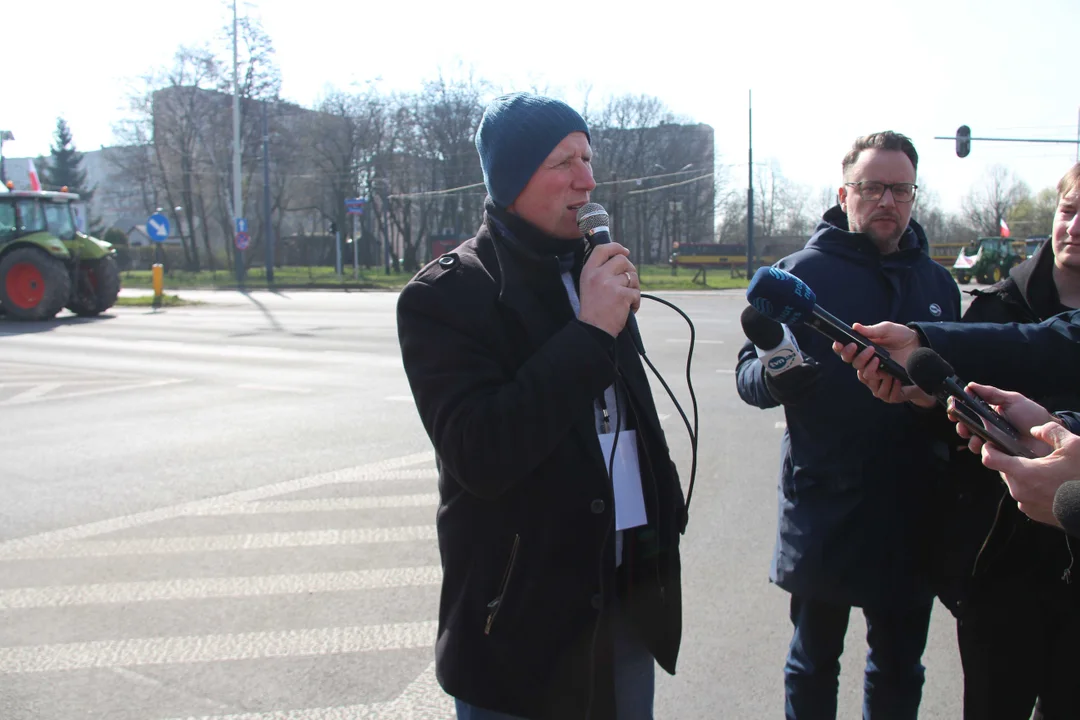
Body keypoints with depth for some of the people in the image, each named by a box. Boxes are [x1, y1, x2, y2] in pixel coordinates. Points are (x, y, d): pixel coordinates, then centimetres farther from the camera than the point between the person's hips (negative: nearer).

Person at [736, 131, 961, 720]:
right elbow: (748, 374, -9)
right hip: (825, 510, -4)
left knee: (899, 670, 19)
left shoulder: (936, 282, 8)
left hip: (912, 510, 4)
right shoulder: (803, 271, -5)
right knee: (814, 664, 13)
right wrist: (776, 374, -30)